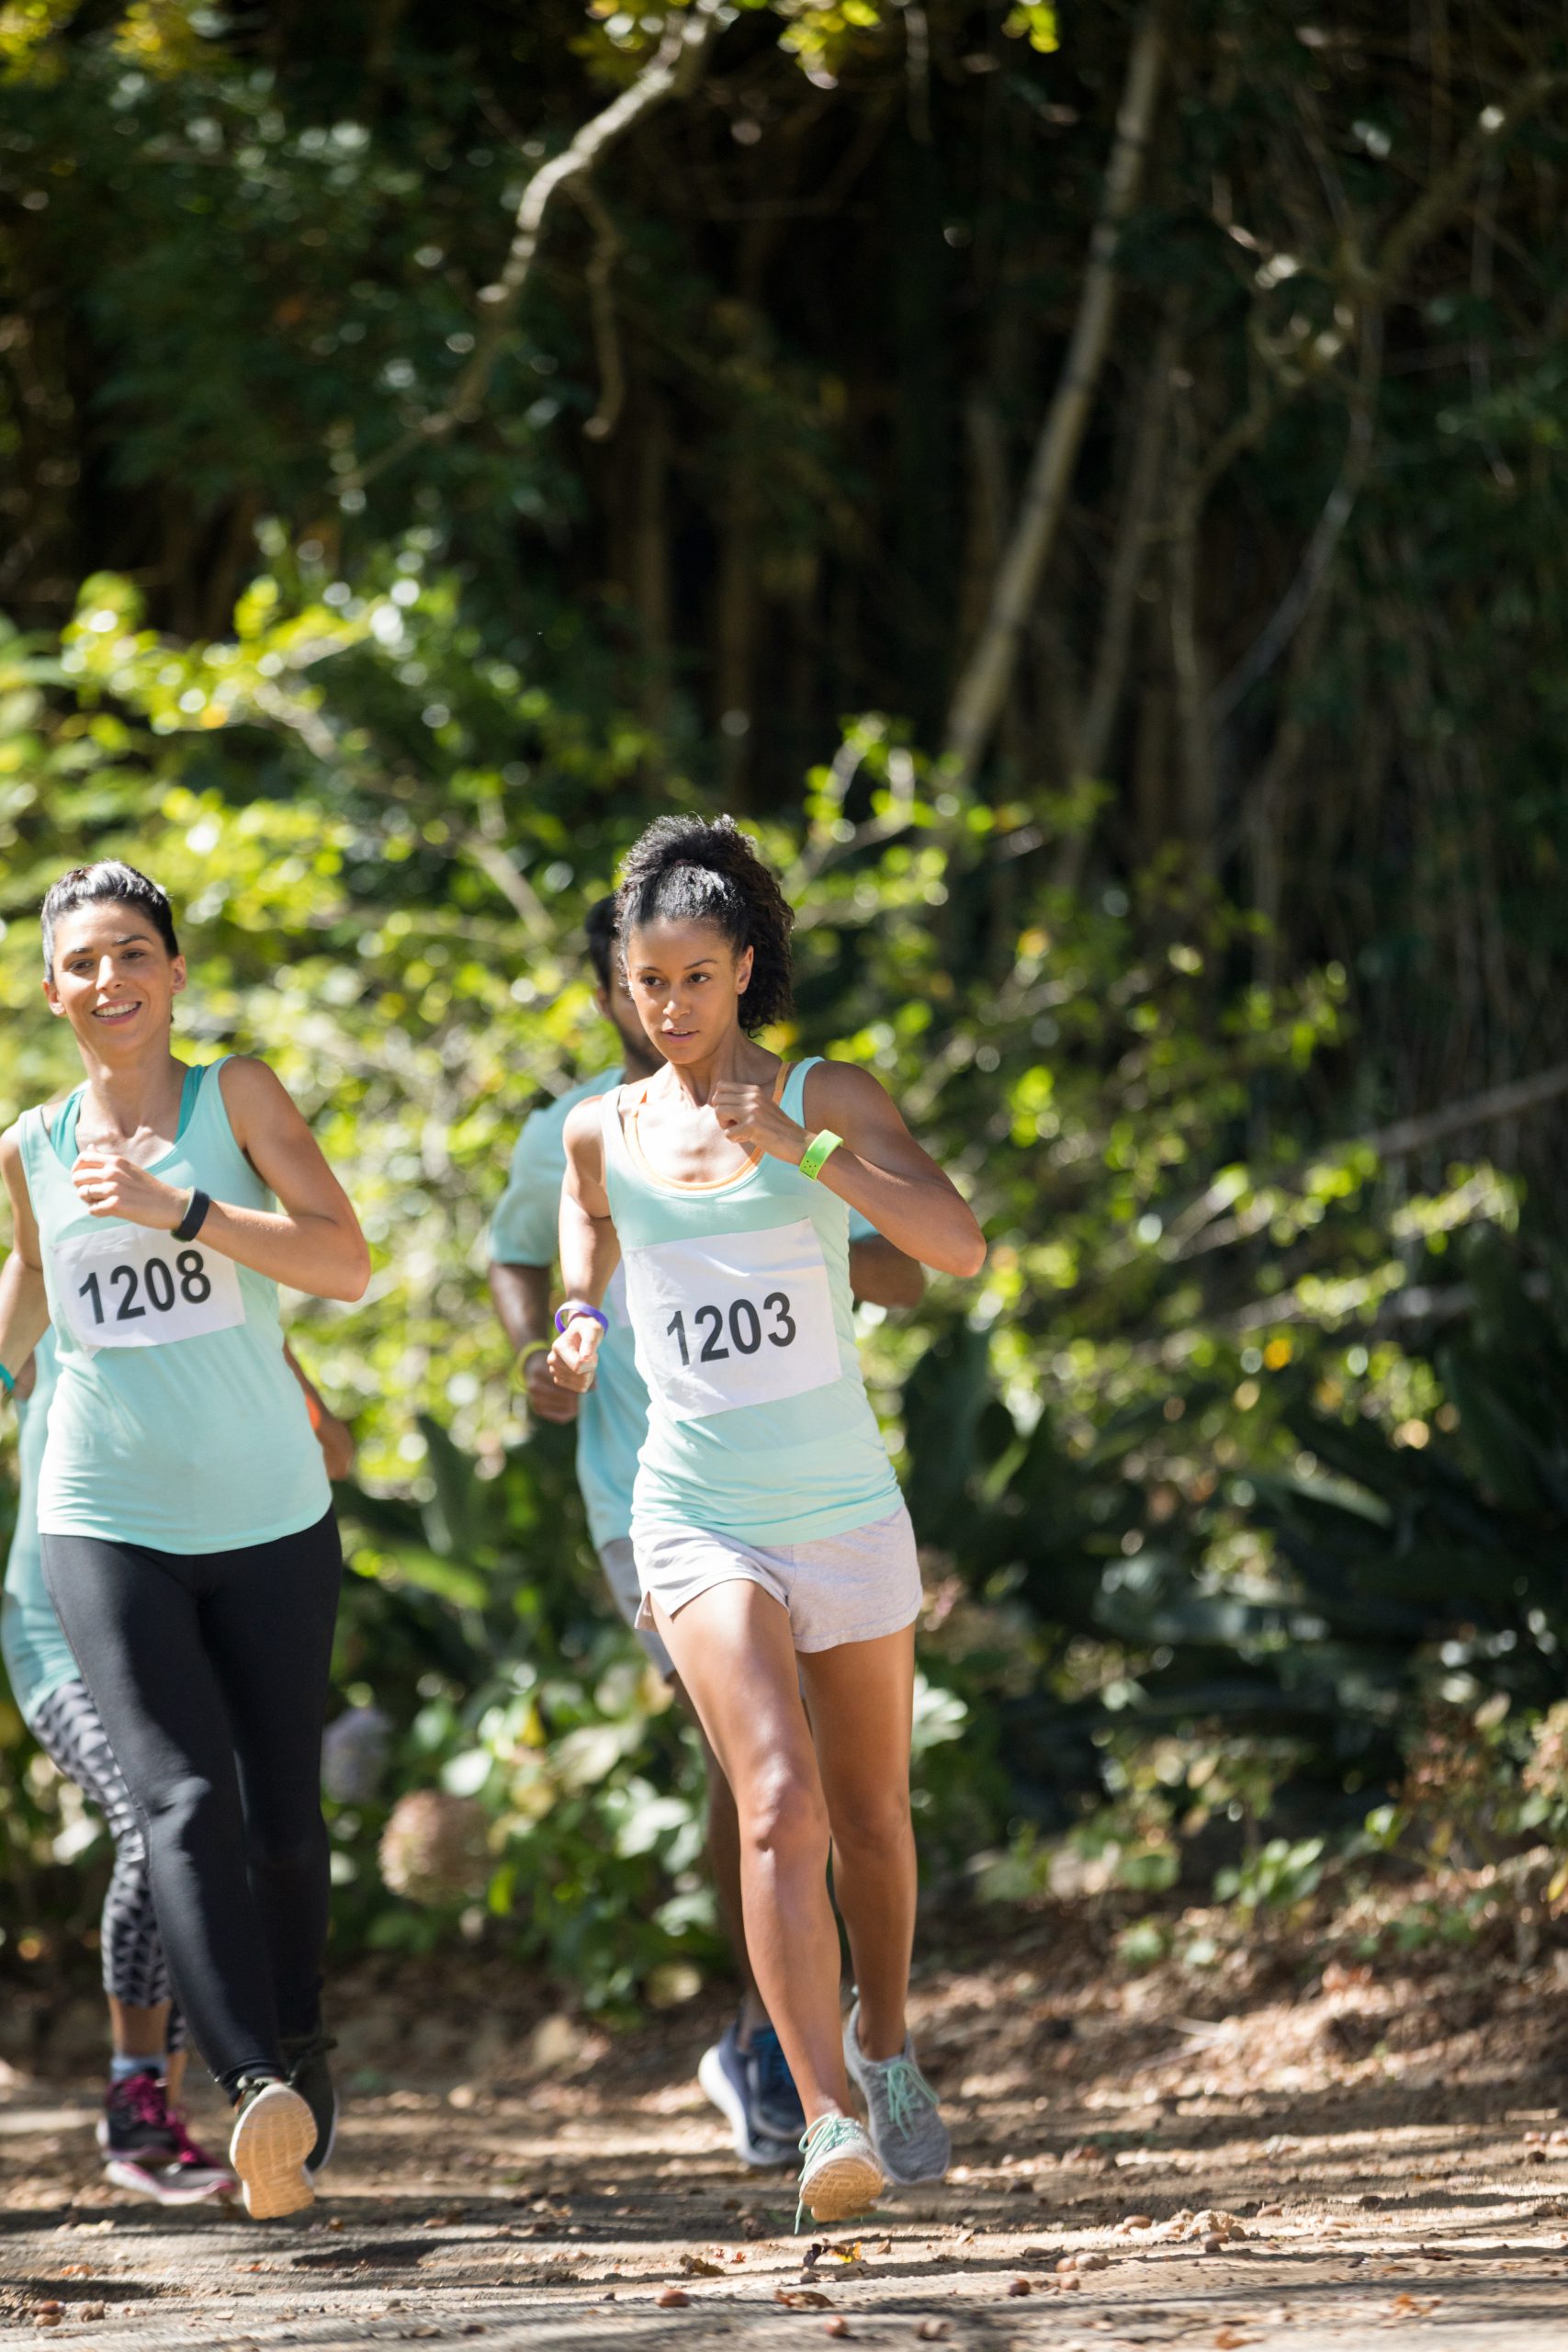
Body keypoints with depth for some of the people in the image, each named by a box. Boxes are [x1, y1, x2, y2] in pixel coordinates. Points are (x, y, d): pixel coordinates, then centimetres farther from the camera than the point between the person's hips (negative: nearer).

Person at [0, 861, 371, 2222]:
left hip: (269, 1516, 0)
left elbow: (346, 1264, -10)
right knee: (184, 1800, -20)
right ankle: (257, 2093, -36)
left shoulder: (237, 1095, 1)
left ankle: (299, 2056, 30)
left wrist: (178, 1209, -17)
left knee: (282, 1813, 6)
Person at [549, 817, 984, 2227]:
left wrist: (800, 1148, -25)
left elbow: (959, 1247, -16)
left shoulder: (829, 1100, -2)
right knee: (779, 1801, -21)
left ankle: (884, 2046, 42)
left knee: (872, 1814, 15)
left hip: (848, 1512, 1)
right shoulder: (603, 1133, 5)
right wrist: (579, 1332, 8)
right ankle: (829, 2121, -28)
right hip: (698, 1519, -1)